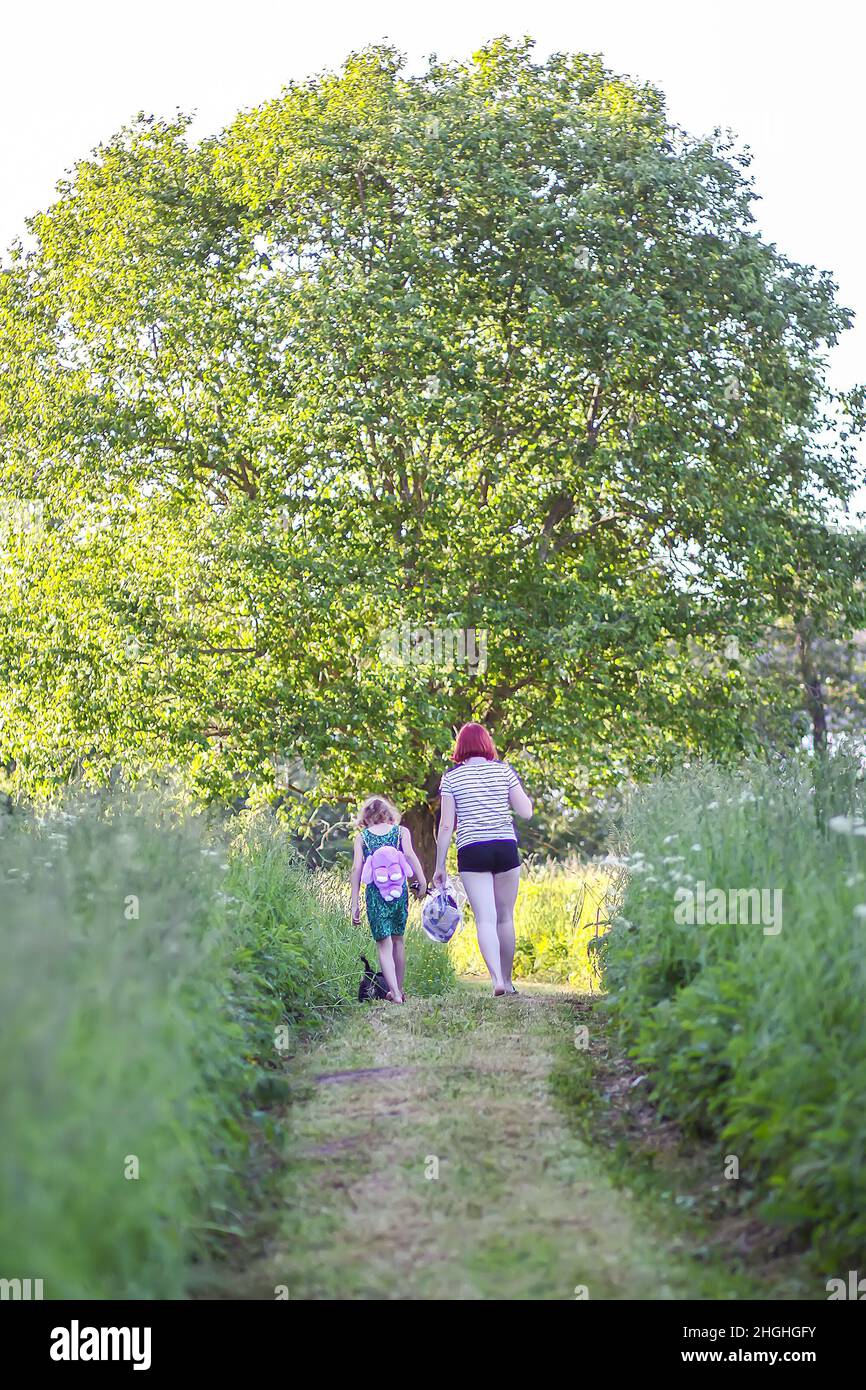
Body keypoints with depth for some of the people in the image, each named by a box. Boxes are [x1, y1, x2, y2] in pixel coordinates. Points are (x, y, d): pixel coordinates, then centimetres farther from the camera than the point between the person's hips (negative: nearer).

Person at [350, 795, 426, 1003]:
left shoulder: (362, 836, 8)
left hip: (375, 893, -1)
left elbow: (357, 868, 1)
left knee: (384, 944, 1)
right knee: (398, 939, 18)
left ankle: (395, 992, -13)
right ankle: (399, 989, 26)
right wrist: (422, 881, -13)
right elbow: (409, 854, -8)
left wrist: (355, 904, 1)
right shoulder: (401, 831, 10)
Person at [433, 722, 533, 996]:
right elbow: (526, 812, 1)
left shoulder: (451, 777, 2)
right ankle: (507, 981, 20)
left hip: (471, 852, -1)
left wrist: (440, 866, 5)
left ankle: (497, 979, -21)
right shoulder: (504, 770, 4)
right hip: (506, 848, 1)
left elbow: (446, 826, 0)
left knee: (485, 919, -5)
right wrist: (519, 793, 21)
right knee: (505, 916, 12)